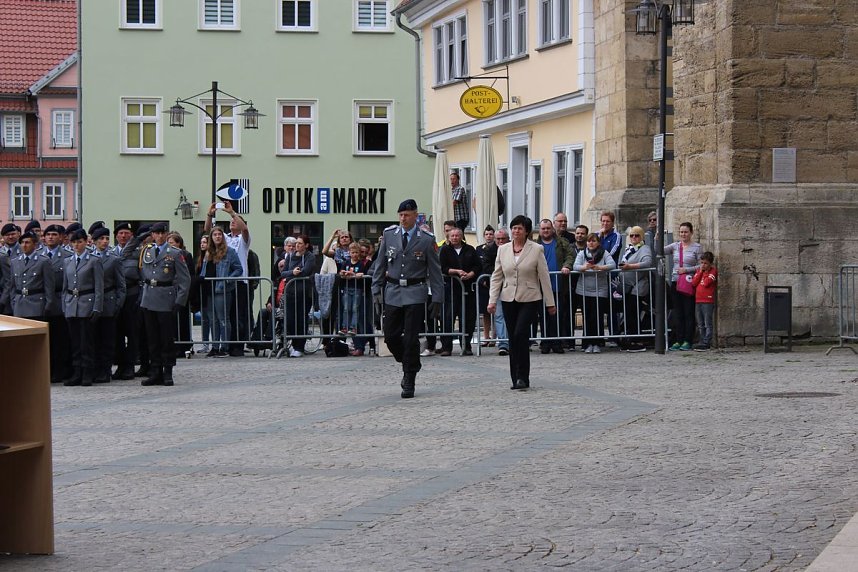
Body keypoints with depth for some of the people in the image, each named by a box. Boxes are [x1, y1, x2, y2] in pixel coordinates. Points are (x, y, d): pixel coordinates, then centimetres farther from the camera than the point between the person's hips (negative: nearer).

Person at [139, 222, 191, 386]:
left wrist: (179, 301, -7)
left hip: (166, 300, -4)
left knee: (167, 337, -1)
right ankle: (155, 373, 12)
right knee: (152, 338, 7)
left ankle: (167, 373, 6)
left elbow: (184, 279, -2)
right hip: (148, 299, 4)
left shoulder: (174, 254, -1)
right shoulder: (146, 251, 11)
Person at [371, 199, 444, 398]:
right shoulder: (389, 234, 4)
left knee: (411, 339, -4)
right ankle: (409, 366, 28)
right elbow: (380, 263, 10)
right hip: (392, 292, 3)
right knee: (390, 336, 3)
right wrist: (376, 288, 4)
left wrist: (437, 299, -4)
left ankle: (409, 382, 5)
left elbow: (435, 270, -1)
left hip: (415, 294, -3)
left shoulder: (426, 239, -4)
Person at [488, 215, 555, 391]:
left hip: (530, 300, -4)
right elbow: (496, 277, 8)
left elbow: (544, 277, -1)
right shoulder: (503, 250, 7)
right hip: (509, 300, 4)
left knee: (520, 334, -18)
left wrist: (550, 302, -1)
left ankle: (522, 378, -12)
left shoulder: (536, 250, -2)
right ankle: (516, 379, 13)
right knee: (513, 339, 5)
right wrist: (492, 301, 0)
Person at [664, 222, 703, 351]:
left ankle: (687, 341, 0)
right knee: (677, 313, 5)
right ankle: (678, 340, 9)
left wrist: (686, 270, -12)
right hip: (675, 282, 4)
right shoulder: (675, 246, 11)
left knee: (689, 313, -3)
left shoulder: (697, 247, 1)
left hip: (689, 284, -4)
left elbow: (701, 266, -4)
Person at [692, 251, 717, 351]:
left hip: (708, 301, -7)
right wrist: (700, 271, -1)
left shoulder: (713, 271, -3)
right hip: (698, 300, 7)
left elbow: (706, 283, -16)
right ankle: (702, 341, 18)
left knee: (708, 324, -6)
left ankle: (706, 343, -7)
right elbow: (694, 283, 3)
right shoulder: (699, 270, 16)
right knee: (700, 325, 12)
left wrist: (705, 271, -4)